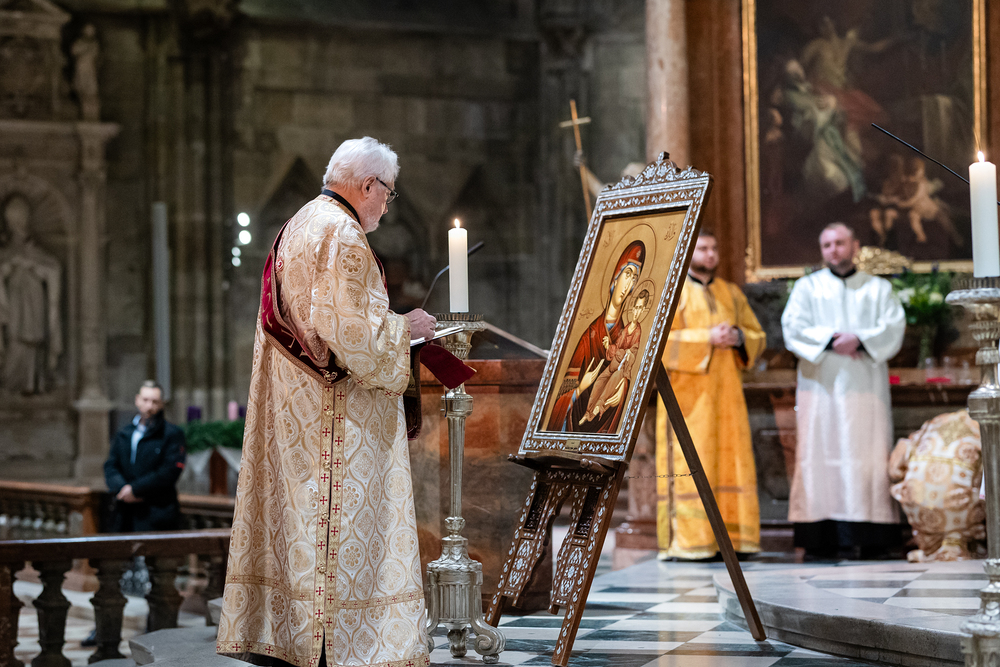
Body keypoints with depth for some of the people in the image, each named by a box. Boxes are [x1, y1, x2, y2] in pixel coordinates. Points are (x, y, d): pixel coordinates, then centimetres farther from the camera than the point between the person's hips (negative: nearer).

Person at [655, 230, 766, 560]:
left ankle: (729, 537, 5)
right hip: (688, 393, -5)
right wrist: (707, 339, -16)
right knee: (688, 462, -9)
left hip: (726, 393, 6)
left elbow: (758, 336, 18)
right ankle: (687, 542, -8)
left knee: (731, 461, 1)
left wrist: (739, 337, -5)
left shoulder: (731, 294, 17)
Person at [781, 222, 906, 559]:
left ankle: (866, 539, -8)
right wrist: (831, 340, -14)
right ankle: (821, 539, -8)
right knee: (820, 455, -6)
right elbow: (794, 329, -1)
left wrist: (860, 340, -16)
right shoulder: (807, 287, 13)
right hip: (820, 387, 0)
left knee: (867, 457, -7)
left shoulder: (879, 288, 14)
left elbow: (893, 329, 0)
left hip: (865, 386, 0)